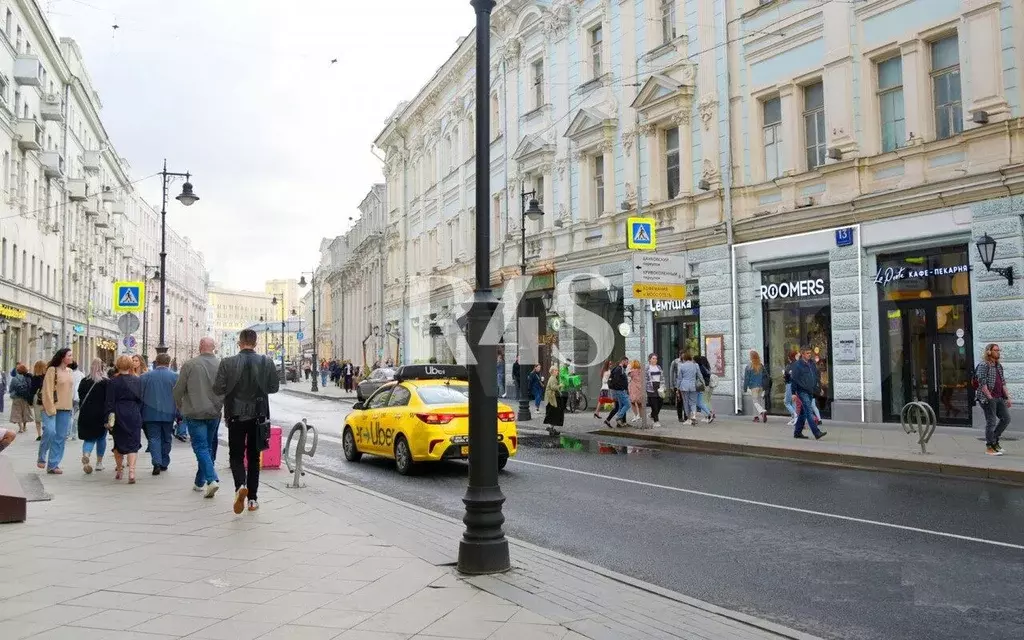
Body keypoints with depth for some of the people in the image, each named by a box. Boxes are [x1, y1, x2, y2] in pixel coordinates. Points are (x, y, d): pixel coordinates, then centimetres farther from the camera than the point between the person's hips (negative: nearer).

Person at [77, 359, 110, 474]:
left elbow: (80, 397, 10)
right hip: (101, 415, -2)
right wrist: (108, 417, -3)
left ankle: (86, 455, -21)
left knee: (89, 438, 8)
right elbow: (109, 400, -9)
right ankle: (99, 462, 18)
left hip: (86, 414, 2)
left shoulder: (84, 381, 3)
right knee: (101, 437, 13)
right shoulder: (106, 382, -9)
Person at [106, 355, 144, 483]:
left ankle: (119, 470, 24)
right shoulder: (137, 380, 3)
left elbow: (109, 402, -7)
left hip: (119, 415, -1)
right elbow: (141, 400, 7)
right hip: (134, 415, 1)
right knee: (133, 443, -1)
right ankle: (131, 471, -16)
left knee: (119, 443, 14)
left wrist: (109, 419, -4)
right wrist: (140, 417, 13)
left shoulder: (113, 382, -5)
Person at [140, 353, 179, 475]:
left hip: (151, 414, 0)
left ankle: (157, 463, -13)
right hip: (168, 414, 0)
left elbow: (139, 396, 4)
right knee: (166, 439, 13)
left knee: (154, 438, 2)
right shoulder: (175, 377, -3)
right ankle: (164, 463, 19)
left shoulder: (145, 376, 1)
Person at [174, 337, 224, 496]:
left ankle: (212, 479, -20)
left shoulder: (190, 365, -9)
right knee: (209, 447, 15)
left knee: (201, 447, -4)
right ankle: (200, 482, 24)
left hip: (194, 413, -3)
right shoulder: (222, 365, -3)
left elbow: (178, 390, -4)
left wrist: (181, 408, 14)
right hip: (214, 413, 3)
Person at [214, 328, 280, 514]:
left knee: (236, 455, 9)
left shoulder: (227, 363, -10)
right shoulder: (266, 362, -6)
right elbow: (274, 387, 2)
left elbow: (218, 389, -10)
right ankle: (252, 498, 14)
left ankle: (240, 486, -18)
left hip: (236, 415, -2)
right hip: (258, 415, 2)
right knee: (254, 457, 13)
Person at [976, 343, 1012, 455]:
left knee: (1006, 418, 8)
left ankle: (994, 440, 22)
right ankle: (989, 447, 5)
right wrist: (990, 398, -18)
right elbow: (982, 384, -16)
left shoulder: (999, 365, 16)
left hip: (999, 398, 8)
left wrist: (1008, 397, 13)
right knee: (991, 422, -4)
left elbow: (1003, 383, 19)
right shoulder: (983, 365, -11)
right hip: (988, 399, -8)